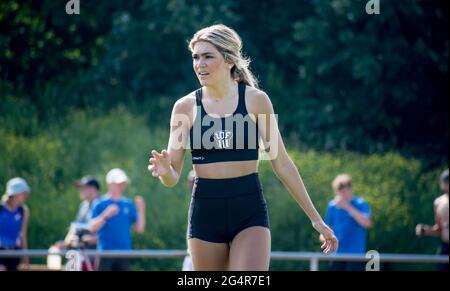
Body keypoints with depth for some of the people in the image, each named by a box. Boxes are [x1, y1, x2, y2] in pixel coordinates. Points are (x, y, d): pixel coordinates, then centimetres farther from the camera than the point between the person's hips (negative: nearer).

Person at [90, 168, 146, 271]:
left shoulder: (129, 204, 10)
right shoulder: (100, 204, 0)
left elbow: (139, 229, 7)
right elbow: (93, 227, -9)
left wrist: (141, 210, -5)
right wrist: (106, 215, -22)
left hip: (124, 251, 4)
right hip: (105, 251, -4)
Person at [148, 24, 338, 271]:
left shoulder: (255, 100, -1)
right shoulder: (185, 107, 2)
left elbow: (281, 163, 5)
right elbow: (172, 177, 2)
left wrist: (315, 218, 7)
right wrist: (164, 171, -23)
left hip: (250, 213, -2)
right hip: (205, 213, 2)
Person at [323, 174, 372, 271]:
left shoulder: (360, 204, -6)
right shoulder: (332, 205, 7)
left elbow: (367, 223, -23)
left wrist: (348, 207, -25)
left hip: (355, 253, -4)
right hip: (337, 254, 4)